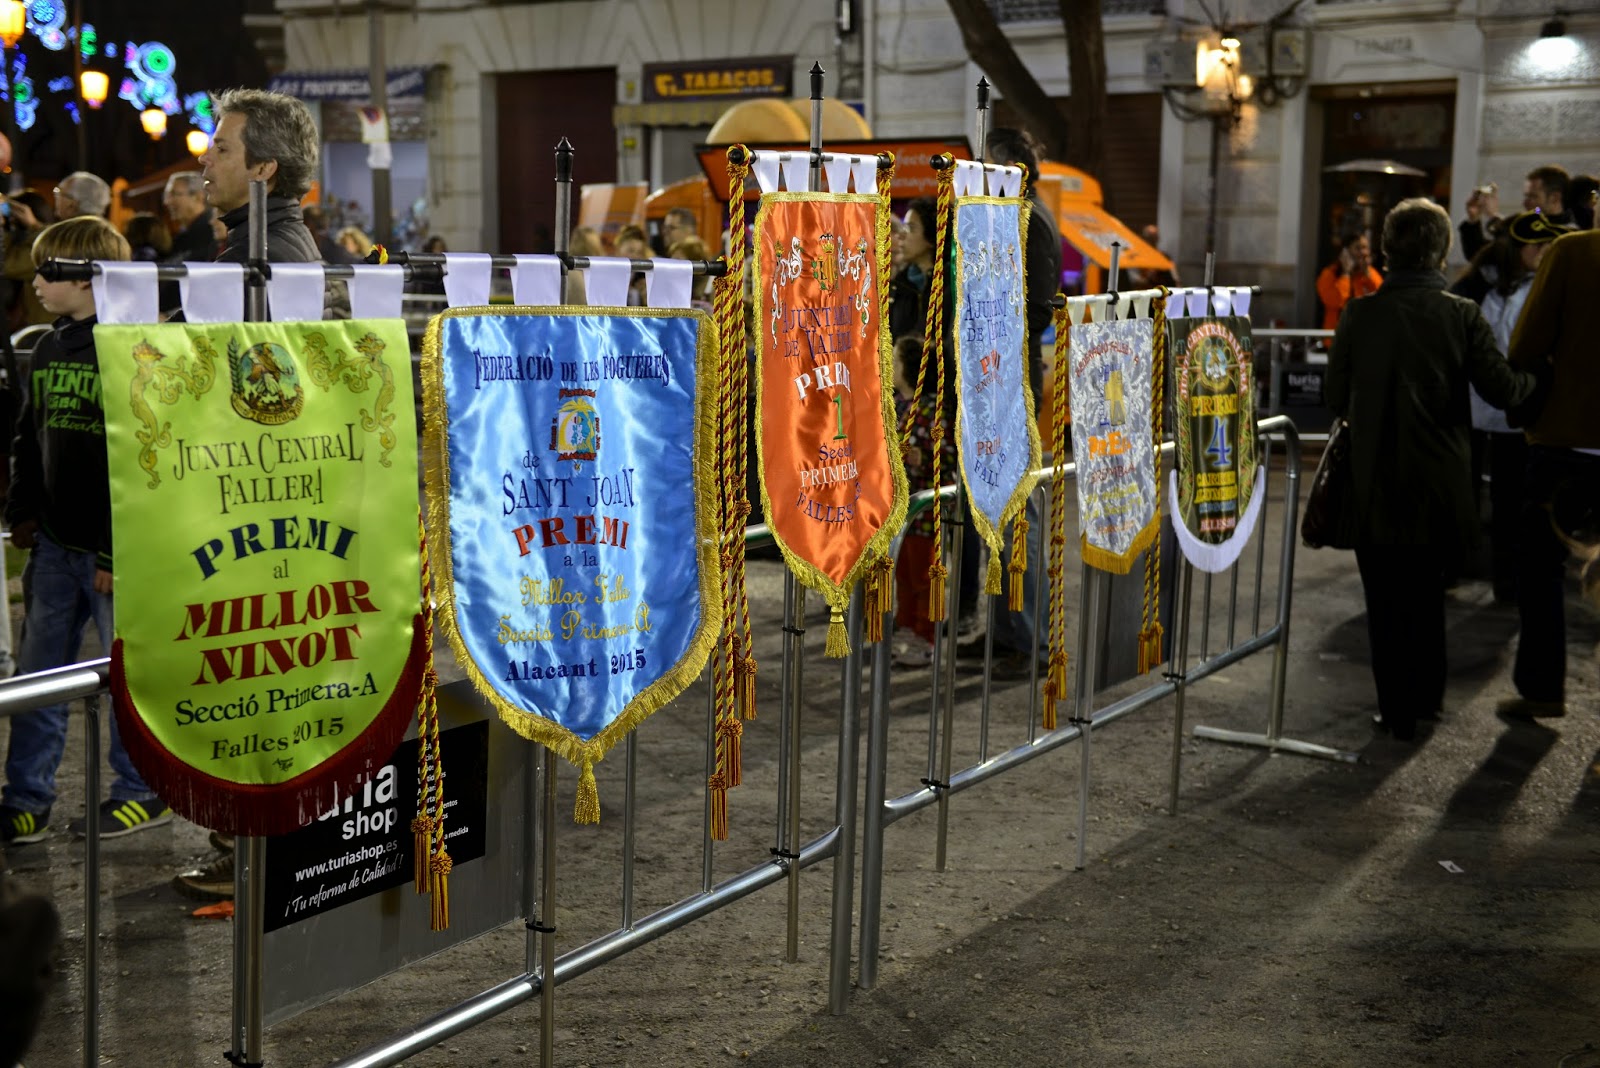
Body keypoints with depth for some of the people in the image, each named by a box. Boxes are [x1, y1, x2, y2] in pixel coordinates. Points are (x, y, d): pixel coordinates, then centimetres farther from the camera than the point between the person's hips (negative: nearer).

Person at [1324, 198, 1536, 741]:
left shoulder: (1360, 314, -9)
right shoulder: (1461, 315, -9)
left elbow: (1335, 397, -2)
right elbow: (1503, 390, -8)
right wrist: (1537, 375, 14)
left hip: (1375, 482, -1)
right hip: (1438, 484, 1)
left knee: (1386, 599, 9)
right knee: (1428, 589, 20)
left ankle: (1398, 708, 13)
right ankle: (1426, 694, 31)